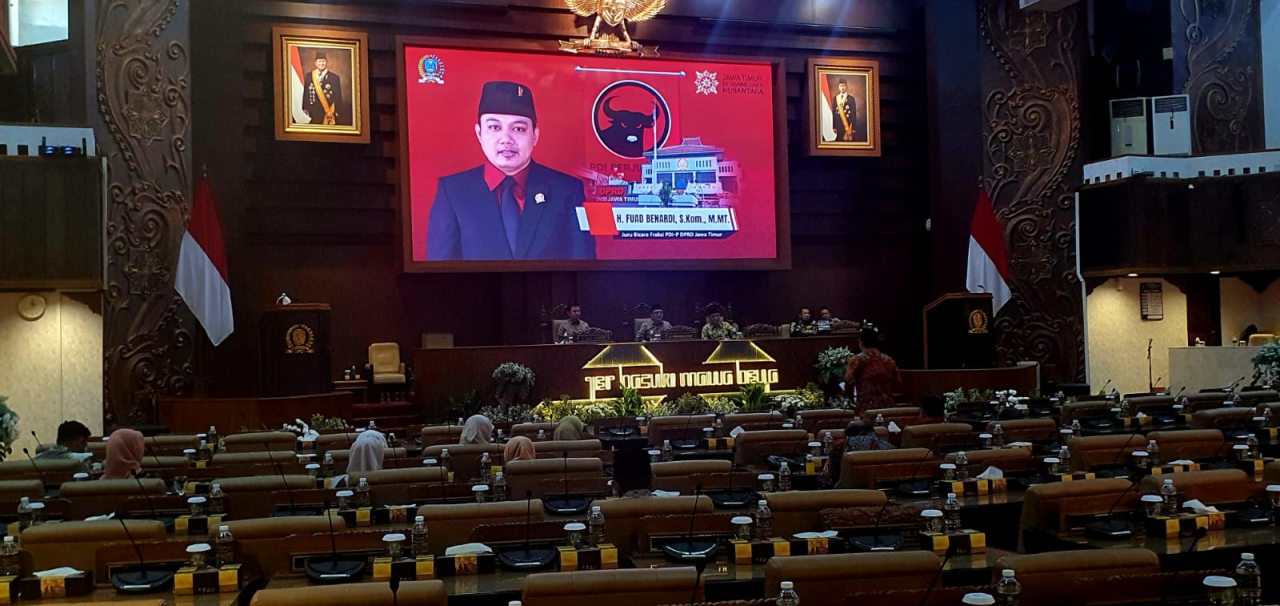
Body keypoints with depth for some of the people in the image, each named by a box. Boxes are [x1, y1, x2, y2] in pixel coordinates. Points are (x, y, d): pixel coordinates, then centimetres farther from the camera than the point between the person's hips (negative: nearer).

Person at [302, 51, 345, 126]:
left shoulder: (334, 77, 0)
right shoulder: (308, 76, 8)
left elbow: (338, 97, 1)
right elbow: (306, 93, 10)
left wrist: (336, 111, -5)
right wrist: (305, 109, 5)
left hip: (329, 113, -2)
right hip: (314, 113, 2)